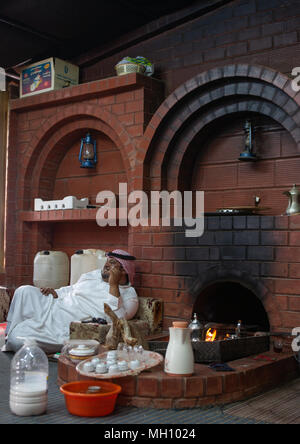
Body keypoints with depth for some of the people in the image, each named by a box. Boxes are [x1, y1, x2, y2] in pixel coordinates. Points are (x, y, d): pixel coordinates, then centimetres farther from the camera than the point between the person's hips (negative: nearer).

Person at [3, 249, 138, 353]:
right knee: (24, 291, -12)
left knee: (18, 340, -19)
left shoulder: (129, 295, -6)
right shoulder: (95, 274, 15)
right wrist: (56, 293, 6)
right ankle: (10, 333, 6)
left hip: (63, 331, -7)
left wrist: (113, 284, -24)